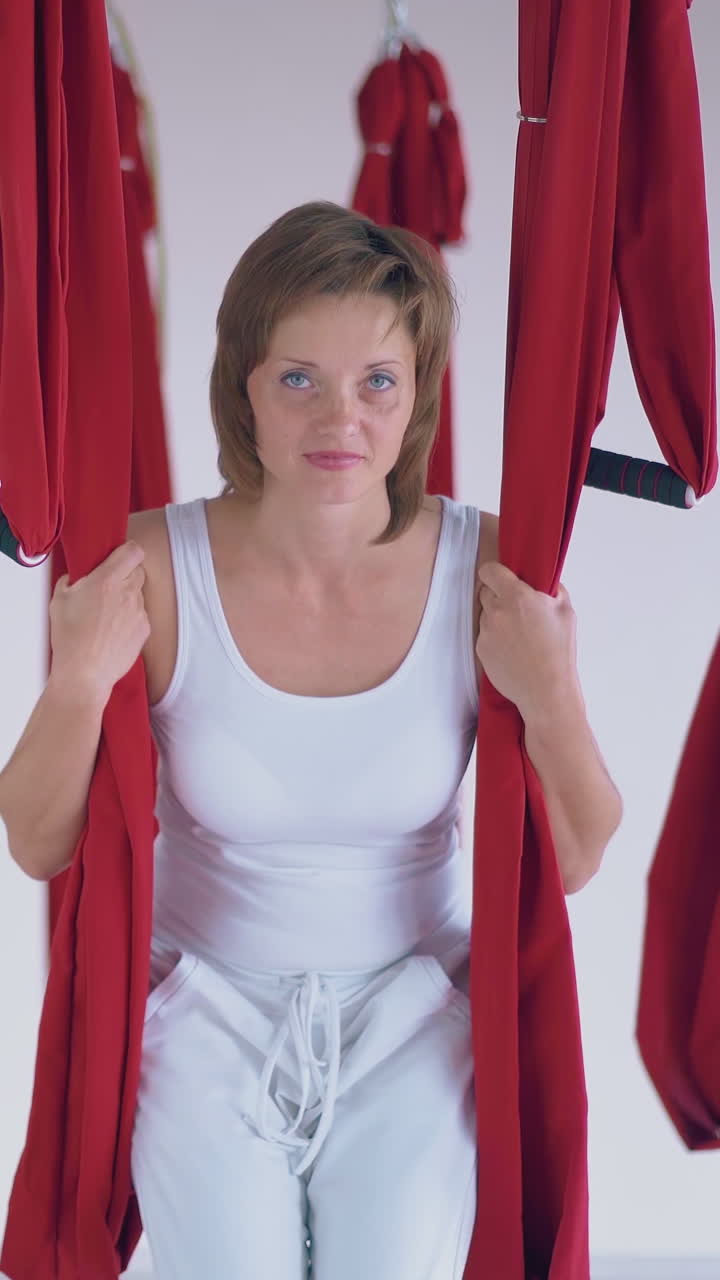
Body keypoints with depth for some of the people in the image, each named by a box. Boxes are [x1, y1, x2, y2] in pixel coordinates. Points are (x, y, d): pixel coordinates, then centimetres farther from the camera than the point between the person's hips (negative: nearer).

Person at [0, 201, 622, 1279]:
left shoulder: (490, 573, -12)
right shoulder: (152, 571, -14)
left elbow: (575, 862, -4)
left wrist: (553, 699, -21)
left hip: (409, 999, 1)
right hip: (208, 998, 0)